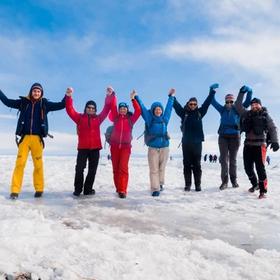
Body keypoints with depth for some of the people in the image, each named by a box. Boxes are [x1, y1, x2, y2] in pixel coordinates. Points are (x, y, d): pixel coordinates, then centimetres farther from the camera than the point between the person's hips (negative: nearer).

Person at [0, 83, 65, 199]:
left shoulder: (44, 104, 7)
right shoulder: (23, 102, 9)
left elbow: (61, 105, 7)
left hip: (37, 138, 0)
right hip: (24, 137, 1)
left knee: (38, 164, 2)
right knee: (20, 163, -7)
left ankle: (39, 189, 12)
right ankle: (15, 190, -2)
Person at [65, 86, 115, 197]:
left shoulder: (98, 118, 11)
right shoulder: (80, 117, 8)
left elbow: (106, 109, 7)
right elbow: (70, 110, -3)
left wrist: (110, 96, -4)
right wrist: (68, 97, -16)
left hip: (95, 148, 2)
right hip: (82, 147, -2)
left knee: (92, 170, 6)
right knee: (79, 168, -5)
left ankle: (88, 189, 17)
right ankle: (77, 189, 7)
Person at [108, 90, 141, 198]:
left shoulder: (131, 119, 4)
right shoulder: (115, 118, 6)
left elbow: (138, 111, -8)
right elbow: (113, 107, -5)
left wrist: (133, 99, -12)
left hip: (126, 146, -2)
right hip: (114, 145, 2)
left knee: (123, 168, -11)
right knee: (115, 168, 7)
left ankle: (123, 190, -10)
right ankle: (118, 188, 20)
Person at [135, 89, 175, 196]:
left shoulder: (165, 119, 7)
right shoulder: (149, 119, 0)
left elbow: (169, 107, 19)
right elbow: (142, 107, 4)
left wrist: (171, 96, 28)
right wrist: (136, 97, 6)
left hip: (164, 148, 2)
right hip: (153, 148, -2)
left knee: (162, 168, 10)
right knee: (154, 170, 0)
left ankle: (160, 184, 30)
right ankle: (155, 189, 7)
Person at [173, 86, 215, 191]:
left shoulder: (200, 112, 9)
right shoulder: (184, 112, 6)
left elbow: (207, 102, 8)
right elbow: (176, 105, 1)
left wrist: (212, 92, 5)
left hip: (197, 142, 1)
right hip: (186, 142, 0)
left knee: (197, 164, 4)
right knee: (187, 164, 4)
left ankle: (198, 185, 11)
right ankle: (187, 184, 11)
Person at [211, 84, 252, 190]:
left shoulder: (237, 110, 9)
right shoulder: (222, 110, 10)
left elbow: (247, 102, 3)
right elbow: (213, 101, 6)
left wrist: (249, 92, -11)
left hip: (235, 136, 0)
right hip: (223, 136, 0)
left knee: (233, 159, 9)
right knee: (224, 159, -3)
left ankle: (234, 180, 18)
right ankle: (224, 181, 1)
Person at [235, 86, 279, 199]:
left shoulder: (265, 115, 4)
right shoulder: (247, 114, 12)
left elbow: (273, 129, 1)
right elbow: (238, 106, 9)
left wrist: (274, 141, -12)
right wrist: (242, 93, 5)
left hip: (260, 145, -4)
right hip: (248, 144, 4)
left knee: (260, 167, -9)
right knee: (248, 167, 8)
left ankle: (263, 190, 1)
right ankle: (255, 184, 31)